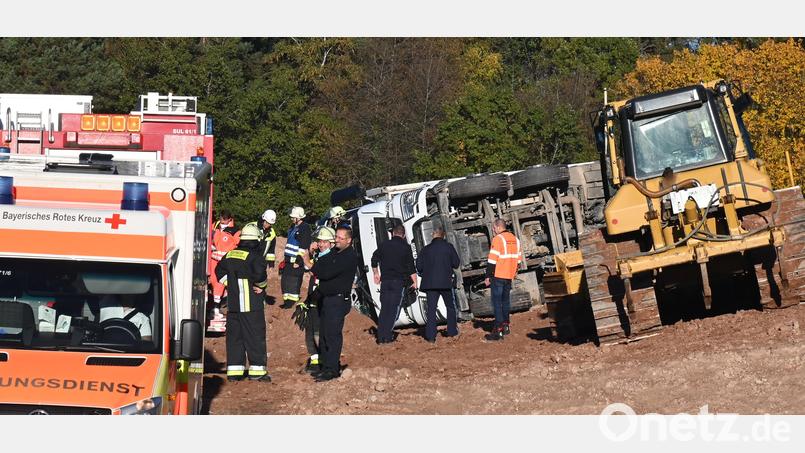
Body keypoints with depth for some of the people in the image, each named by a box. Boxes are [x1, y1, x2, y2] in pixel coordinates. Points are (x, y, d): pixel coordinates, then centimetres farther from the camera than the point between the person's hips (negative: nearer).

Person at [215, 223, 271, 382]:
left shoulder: (230, 255, 9)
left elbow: (220, 272, 17)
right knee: (255, 336, 2)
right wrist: (260, 285, -7)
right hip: (251, 304, -6)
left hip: (233, 304, 6)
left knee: (234, 336, 11)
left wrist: (232, 284, 14)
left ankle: (234, 370, 12)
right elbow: (259, 275, -26)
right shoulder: (255, 257, -13)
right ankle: (257, 370, 4)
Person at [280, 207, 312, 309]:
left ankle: (291, 302, 2)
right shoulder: (293, 227, 16)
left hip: (296, 261, -9)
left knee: (293, 282, -5)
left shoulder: (305, 228, -13)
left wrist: (298, 261, -20)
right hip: (289, 259, 9)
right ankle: (286, 300, 19)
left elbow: (304, 247, -18)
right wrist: (285, 258, 23)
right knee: (285, 280, 10)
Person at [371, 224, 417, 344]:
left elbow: (374, 260, 14)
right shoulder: (406, 247, -3)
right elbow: (411, 267, -7)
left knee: (384, 308, 10)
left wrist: (376, 273, 27)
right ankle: (388, 336, -7)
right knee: (394, 308, 0)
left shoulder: (384, 245, 7)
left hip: (385, 281, 3)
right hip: (399, 281, -3)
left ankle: (380, 336, 7)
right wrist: (415, 281, -2)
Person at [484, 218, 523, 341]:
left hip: (498, 276, -8)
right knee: (505, 300, 20)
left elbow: (492, 260, -15)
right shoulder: (515, 239, 12)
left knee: (497, 302, -6)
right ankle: (505, 326, 26)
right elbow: (518, 259, 17)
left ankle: (498, 330, -11)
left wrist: (488, 276, -11)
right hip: (509, 276, 8)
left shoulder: (498, 239, -13)